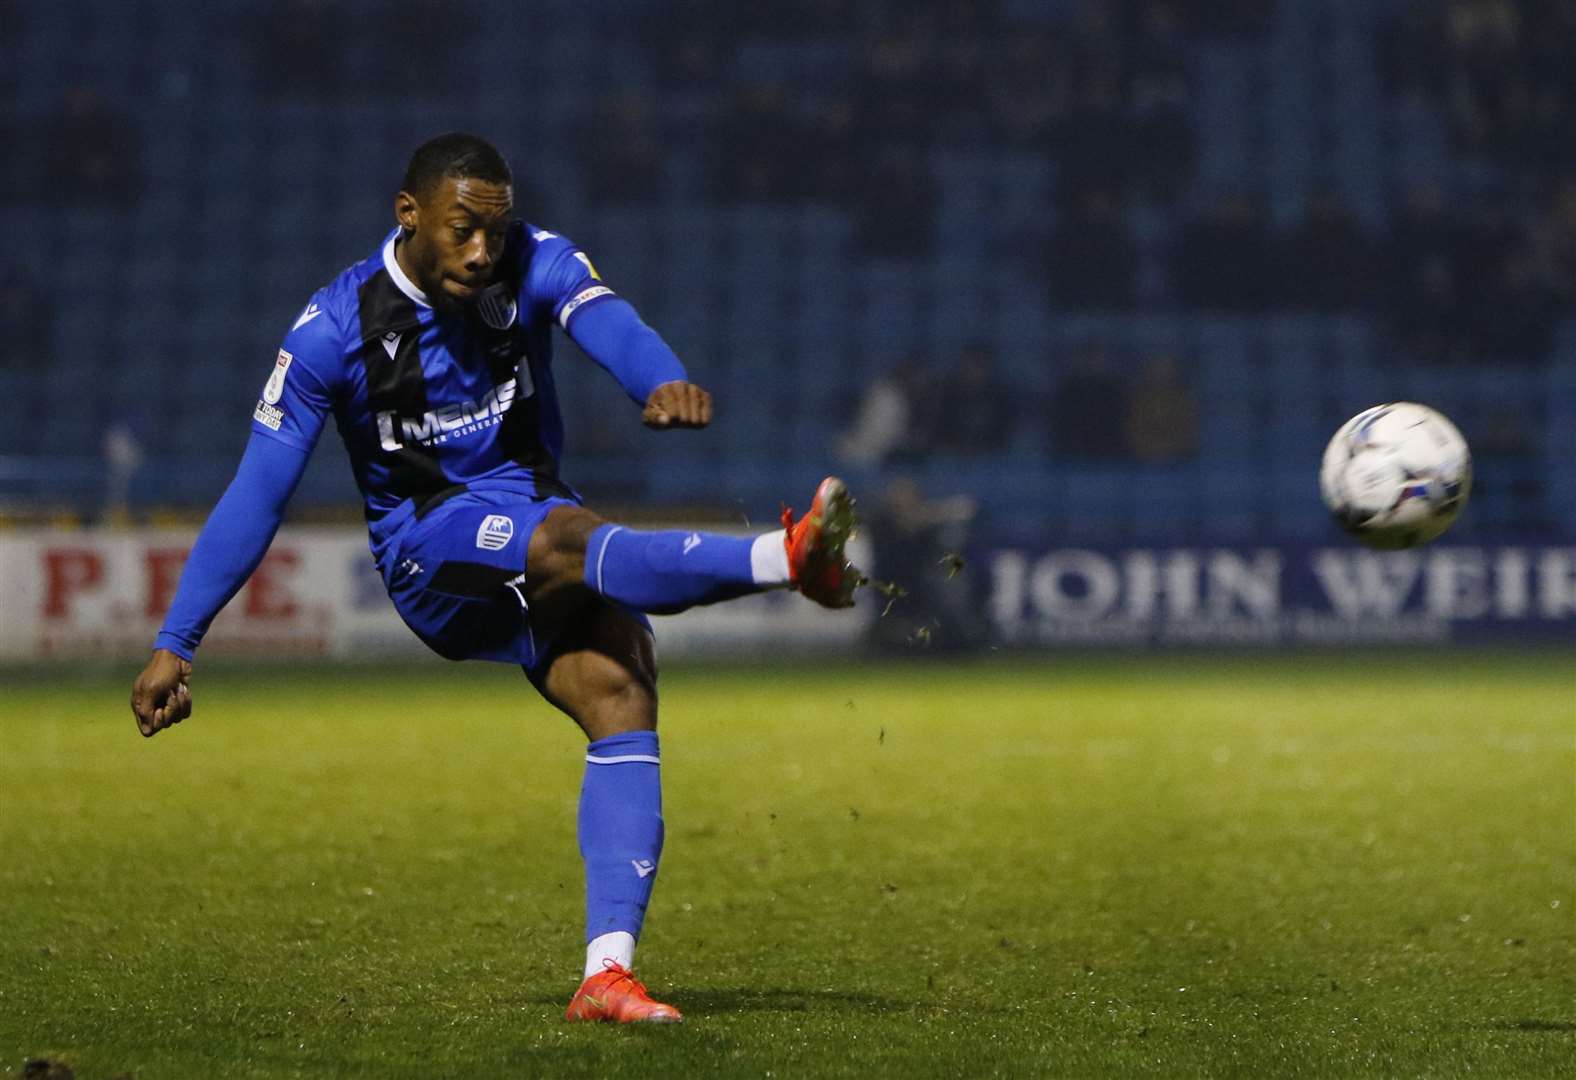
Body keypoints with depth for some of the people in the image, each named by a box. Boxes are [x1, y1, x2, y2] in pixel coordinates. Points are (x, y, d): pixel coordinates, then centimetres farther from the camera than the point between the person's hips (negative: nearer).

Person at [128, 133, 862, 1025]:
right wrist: (175, 645, -10)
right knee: (566, 538, -35)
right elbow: (257, 494, -8)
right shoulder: (335, 330, -10)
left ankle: (607, 973, -27)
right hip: (428, 552, -3)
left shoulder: (534, 265, -5)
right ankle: (785, 558, -50)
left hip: (542, 529, 3)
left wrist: (667, 381, -52)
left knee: (622, 691, -22)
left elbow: (608, 323, -27)